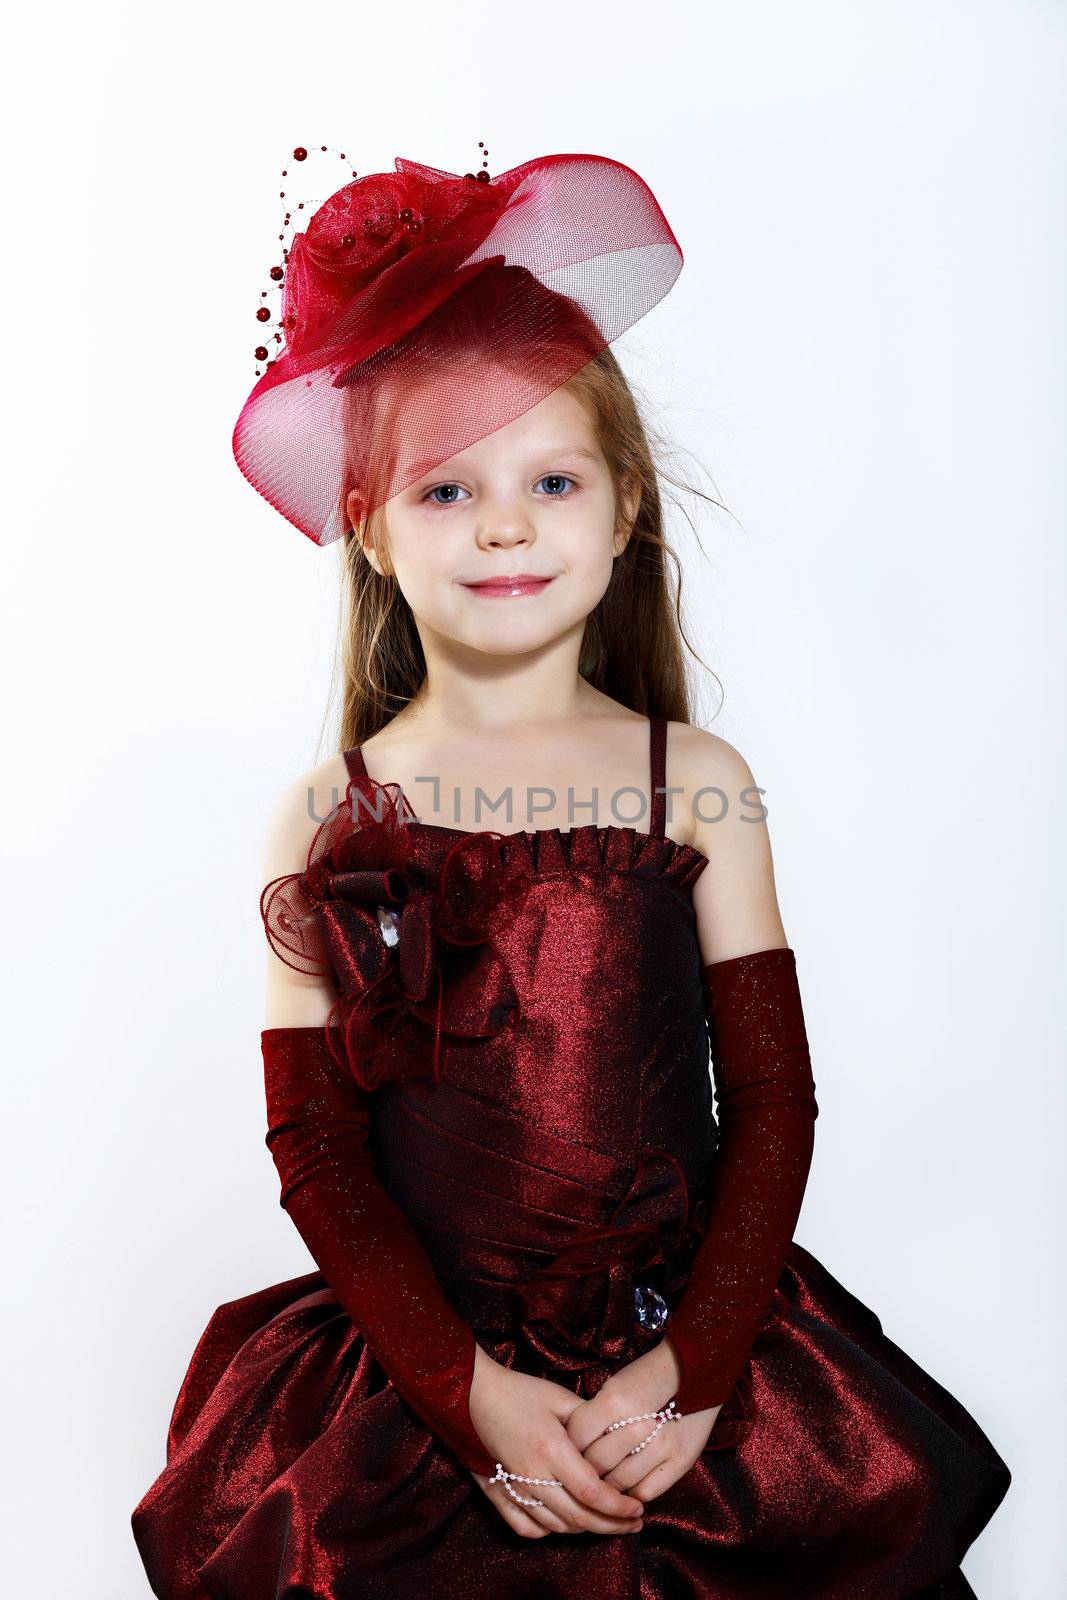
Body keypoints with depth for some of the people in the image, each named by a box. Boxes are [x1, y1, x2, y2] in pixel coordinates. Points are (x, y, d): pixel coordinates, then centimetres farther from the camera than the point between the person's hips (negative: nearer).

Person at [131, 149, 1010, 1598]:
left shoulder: (698, 783, -2)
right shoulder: (329, 817, -3)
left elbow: (772, 1100, -2)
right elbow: (316, 1148, -3)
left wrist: (691, 1374, -11)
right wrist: (473, 1396, -11)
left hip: (691, 1338, 1)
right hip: (415, 1360, 0)